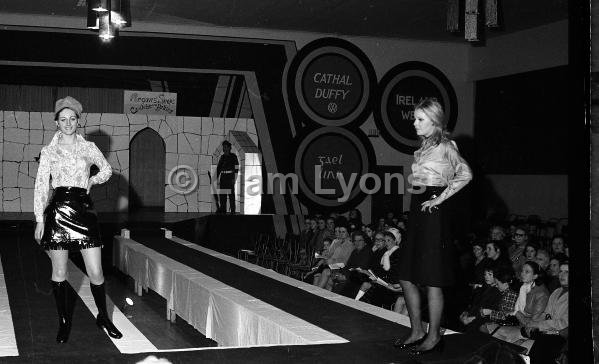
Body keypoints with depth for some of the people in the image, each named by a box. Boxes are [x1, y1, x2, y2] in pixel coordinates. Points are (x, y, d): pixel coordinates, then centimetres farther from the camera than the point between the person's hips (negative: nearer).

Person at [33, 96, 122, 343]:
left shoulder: (88, 148, 8)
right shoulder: (48, 152, 6)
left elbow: (107, 170, 25)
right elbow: (41, 186, 4)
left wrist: (92, 180, 6)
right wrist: (39, 219, -1)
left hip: (84, 210, 1)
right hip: (58, 210, 0)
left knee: (96, 272, -3)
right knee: (59, 272, 4)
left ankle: (103, 317, 17)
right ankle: (63, 321, 19)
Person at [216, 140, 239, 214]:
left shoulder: (233, 156, -4)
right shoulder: (222, 157, 13)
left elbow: (236, 168, -8)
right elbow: (218, 168, 15)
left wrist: (234, 179, -15)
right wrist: (216, 178, 9)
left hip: (230, 177, -6)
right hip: (223, 177, 6)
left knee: (231, 194, -7)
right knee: (222, 194, 3)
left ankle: (233, 210, -4)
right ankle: (223, 210, 8)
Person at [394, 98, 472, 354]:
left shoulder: (444, 146, -8)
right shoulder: (423, 147, 16)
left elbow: (465, 174, -20)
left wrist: (440, 197, -17)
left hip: (434, 214, -9)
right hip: (417, 211, 9)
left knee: (432, 280, -2)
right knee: (406, 277, 9)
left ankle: (434, 336, 9)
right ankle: (417, 331, 20)